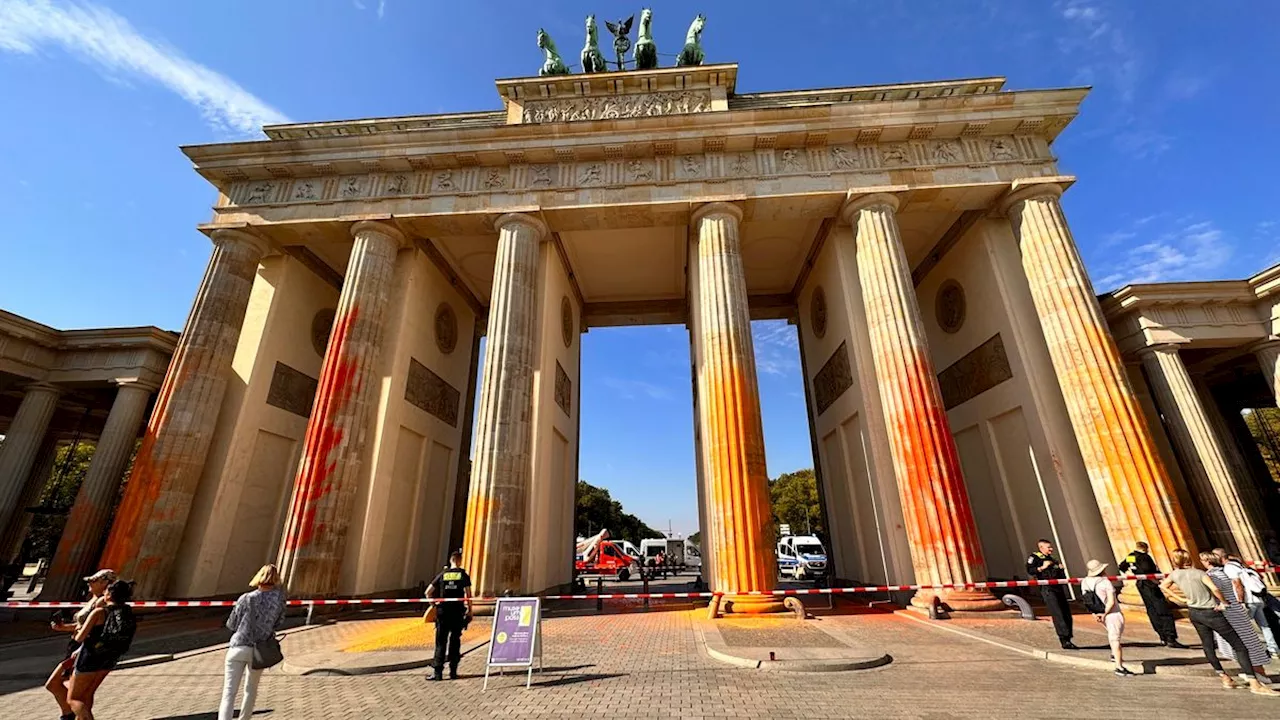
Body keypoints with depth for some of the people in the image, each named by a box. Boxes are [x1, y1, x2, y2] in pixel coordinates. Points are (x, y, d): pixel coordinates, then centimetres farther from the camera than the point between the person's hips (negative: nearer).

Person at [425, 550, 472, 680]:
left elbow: (428, 592, 2)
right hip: (458, 612, -1)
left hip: (443, 611, 1)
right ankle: (453, 672, 12)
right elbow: (468, 595, -7)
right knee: (455, 641, 9)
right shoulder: (463, 575, -2)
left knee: (441, 642, 8)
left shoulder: (442, 574, 3)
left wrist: (433, 602, 17)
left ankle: (438, 673, 6)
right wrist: (470, 610, 0)